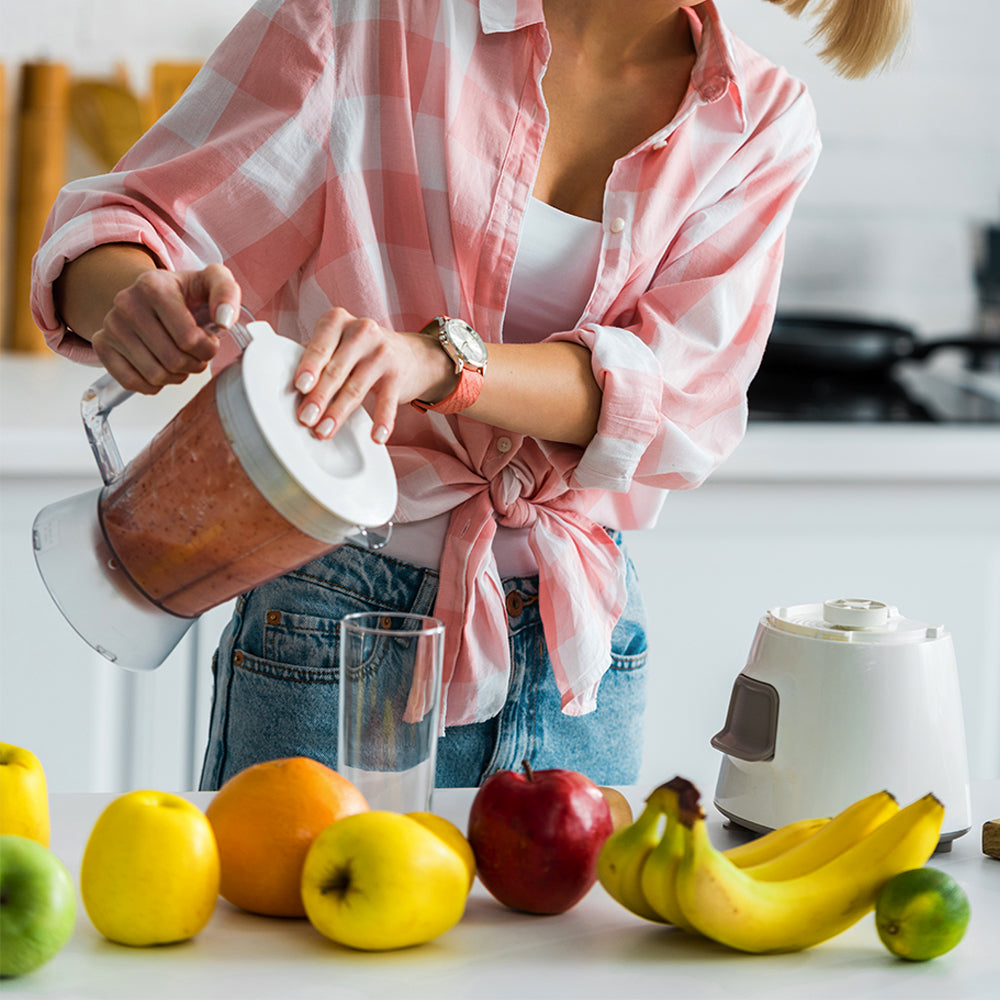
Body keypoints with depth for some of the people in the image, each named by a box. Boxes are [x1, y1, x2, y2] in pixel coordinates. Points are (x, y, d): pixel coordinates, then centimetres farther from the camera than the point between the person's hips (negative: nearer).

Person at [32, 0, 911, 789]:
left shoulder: (762, 120, 2)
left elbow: (685, 393, -12)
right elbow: (120, 229, -7)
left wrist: (440, 358, -30)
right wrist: (139, 298, -32)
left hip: (582, 652, 3)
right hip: (341, 623, -3)